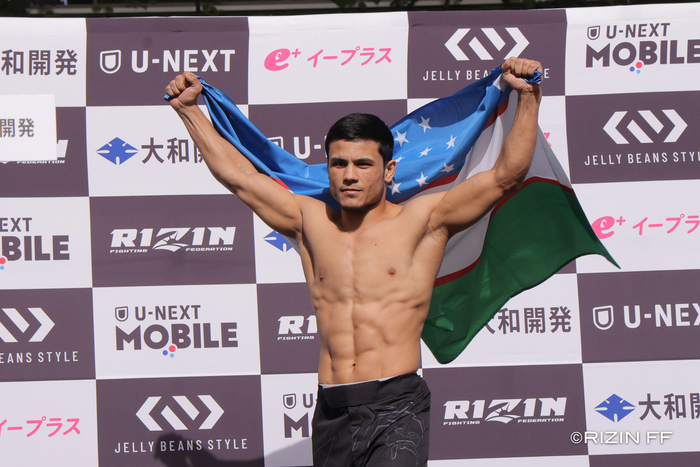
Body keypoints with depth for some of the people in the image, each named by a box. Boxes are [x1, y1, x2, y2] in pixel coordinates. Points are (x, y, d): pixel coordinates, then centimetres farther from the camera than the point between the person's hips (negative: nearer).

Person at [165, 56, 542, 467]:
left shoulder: (422, 220, 3)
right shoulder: (311, 221, 15)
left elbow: (506, 175, -2)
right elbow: (236, 174, 23)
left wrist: (528, 99, -11)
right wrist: (189, 110, 27)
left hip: (397, 407, -5)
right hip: (332, 413, 5)